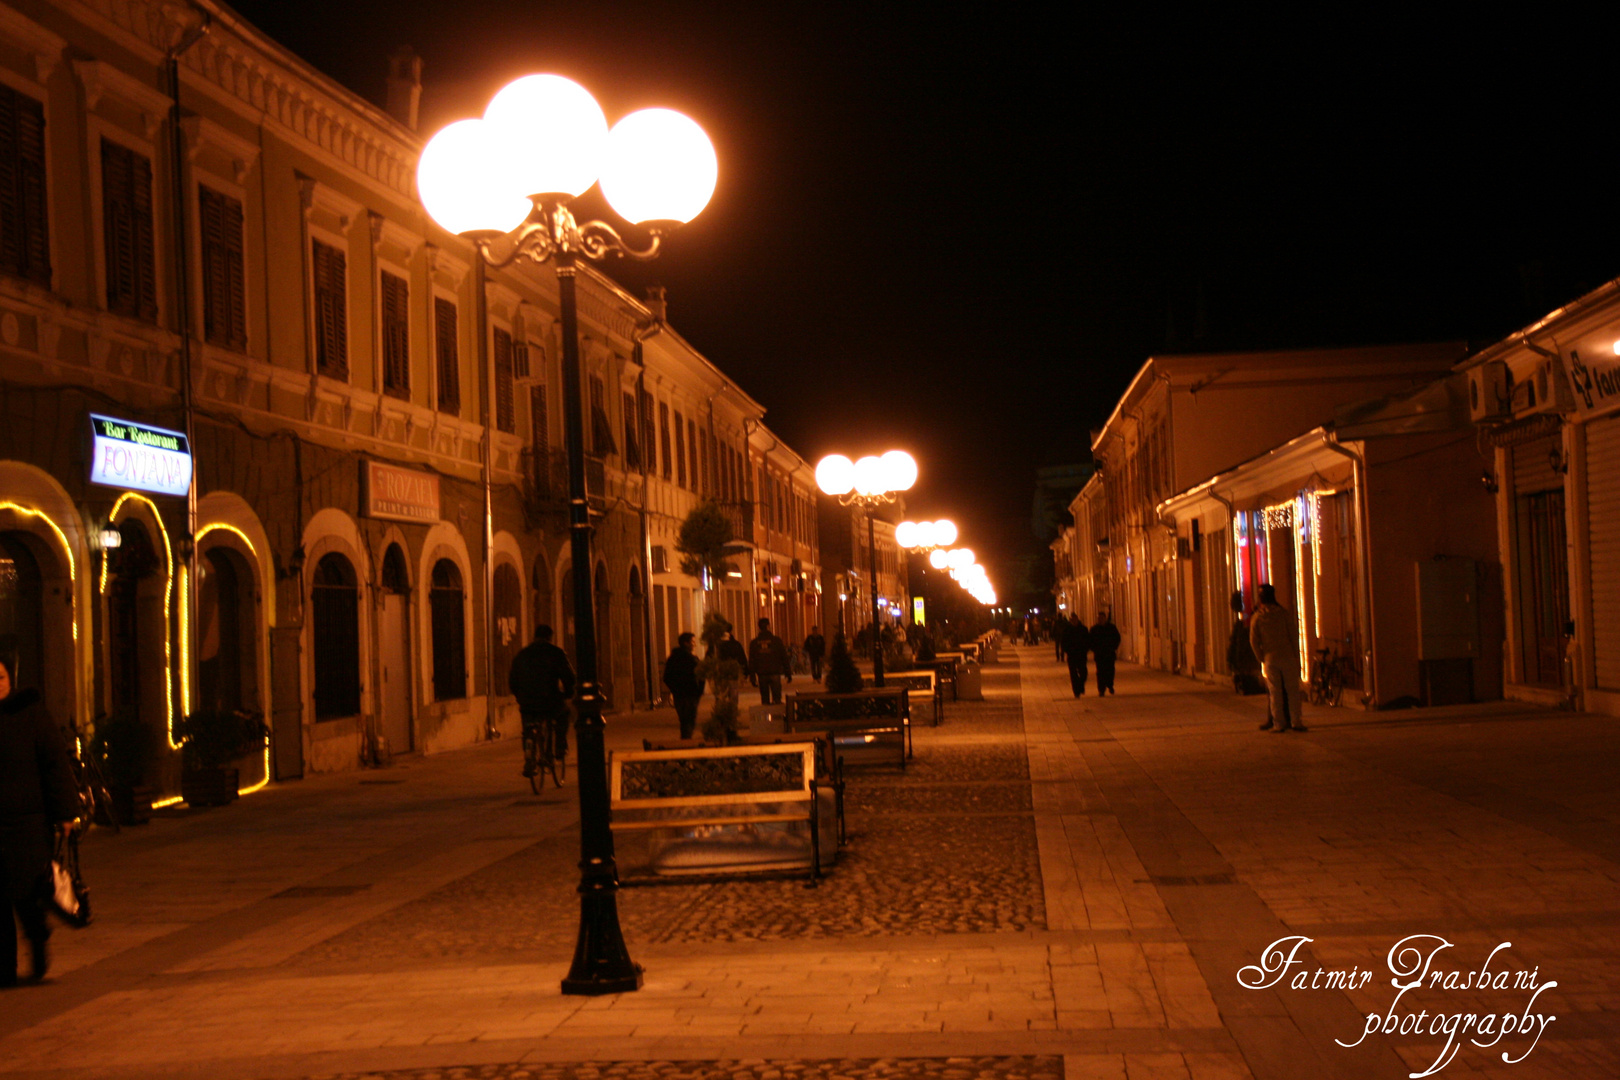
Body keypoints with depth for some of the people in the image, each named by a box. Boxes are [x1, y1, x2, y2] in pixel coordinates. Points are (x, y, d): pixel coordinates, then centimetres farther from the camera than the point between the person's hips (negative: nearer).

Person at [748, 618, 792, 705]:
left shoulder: (754, 642, 4)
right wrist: (788, 673, 6)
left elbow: (751, 661, 7)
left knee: (764, 698, 9)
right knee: (776, 697, -3)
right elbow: (784, 658, 0)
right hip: (775, 673, -2)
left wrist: (752, 675, 12)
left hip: (761, 674, 2)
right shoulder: (776, 640, -2)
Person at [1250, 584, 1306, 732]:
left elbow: (1254, 641, 1)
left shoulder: (1256, 617, 0)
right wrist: (1296, 655, 6)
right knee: (1292, 690, 5)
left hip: (1269, 659, 1)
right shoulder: (1284, 613, -1)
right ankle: (1295, 721, 3)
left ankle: (1278, 724, 4)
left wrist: (1262, 659, 10)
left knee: (1275, 692, 5)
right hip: (1287, 657, -1)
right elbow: (1294, 635, -1)